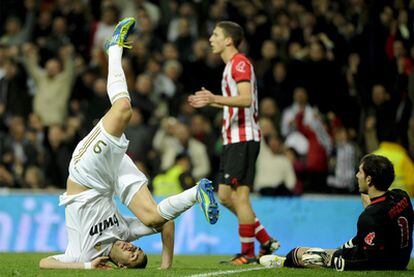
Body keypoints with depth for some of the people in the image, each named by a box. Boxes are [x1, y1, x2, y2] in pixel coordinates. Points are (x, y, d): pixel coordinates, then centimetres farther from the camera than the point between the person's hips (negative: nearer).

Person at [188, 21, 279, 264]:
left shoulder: (240, 63, -12)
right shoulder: (231, 65, 20)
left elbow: (246, 99, -26)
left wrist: (215, 98, -36)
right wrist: (210, 101, 30)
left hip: (244, 139, -10)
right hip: (233, 138, 10)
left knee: (240, 195, -8)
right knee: (225, 195, 11)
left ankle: (248, 253, -3)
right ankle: (266, 241, 16)